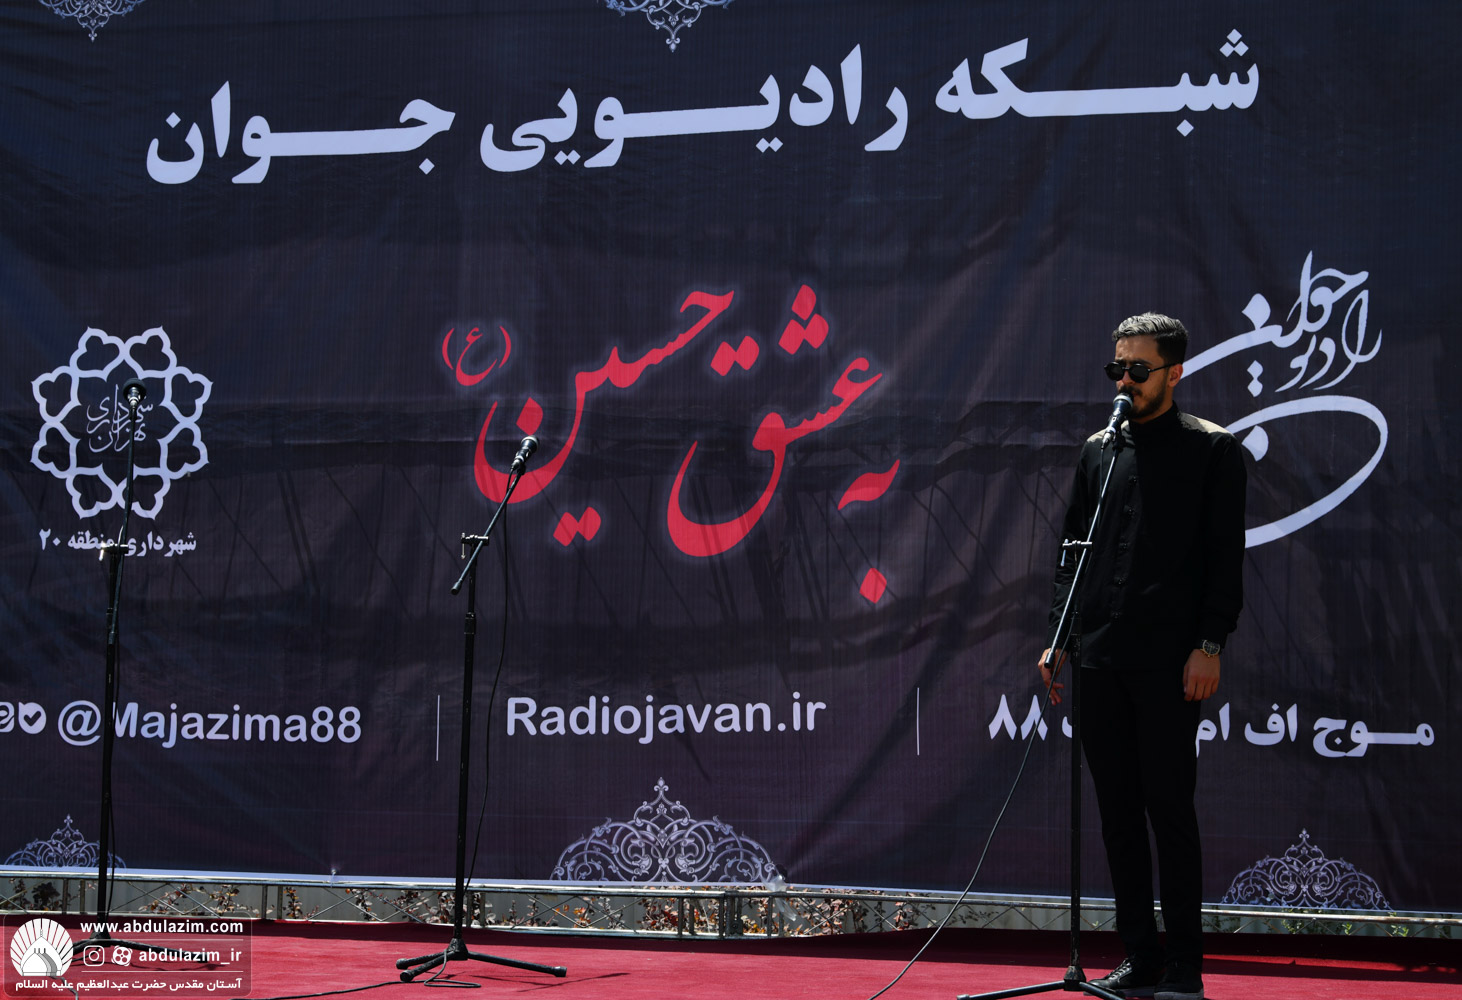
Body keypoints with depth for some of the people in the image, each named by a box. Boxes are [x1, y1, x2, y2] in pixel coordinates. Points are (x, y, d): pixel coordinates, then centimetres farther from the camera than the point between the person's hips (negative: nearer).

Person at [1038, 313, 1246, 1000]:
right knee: (1118, 813, 7)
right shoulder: (1098, 450, 15)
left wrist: (1209, 645, -12)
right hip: (1098, 659, 5)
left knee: (1169, 809, -4)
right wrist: (1060, 638, 9)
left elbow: (1225, 557, -4)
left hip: (1169, 662, -5)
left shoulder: (1211, 449, 2)